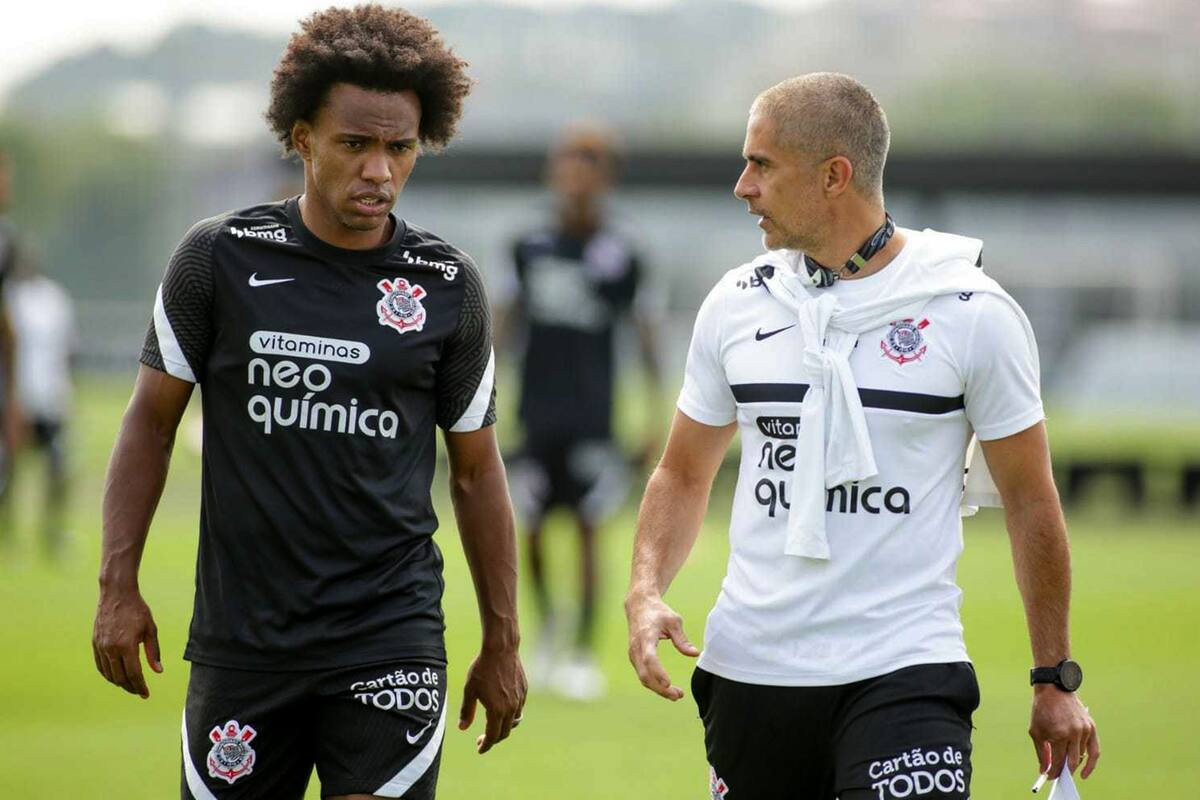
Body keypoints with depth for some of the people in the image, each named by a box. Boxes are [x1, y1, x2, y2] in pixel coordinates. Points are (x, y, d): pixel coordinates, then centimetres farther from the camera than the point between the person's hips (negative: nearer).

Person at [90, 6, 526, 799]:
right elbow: (152, 420, 6)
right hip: (241, 637, 0)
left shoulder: (449, 285, 2)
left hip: (391, 639, 0)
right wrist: (119, 585, -1)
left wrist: (503, 642, 11)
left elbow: (476, 470, 11)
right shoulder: (221, 257, -1)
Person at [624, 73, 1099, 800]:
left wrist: (1057, 680, 5)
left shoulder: (971, 313, -5)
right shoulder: (737, 303, 6)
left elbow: (1029, 500, 2)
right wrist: (646, 592, -2)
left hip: (905, 670, -4)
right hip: (750, 670, 4)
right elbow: (685, 474, 17)